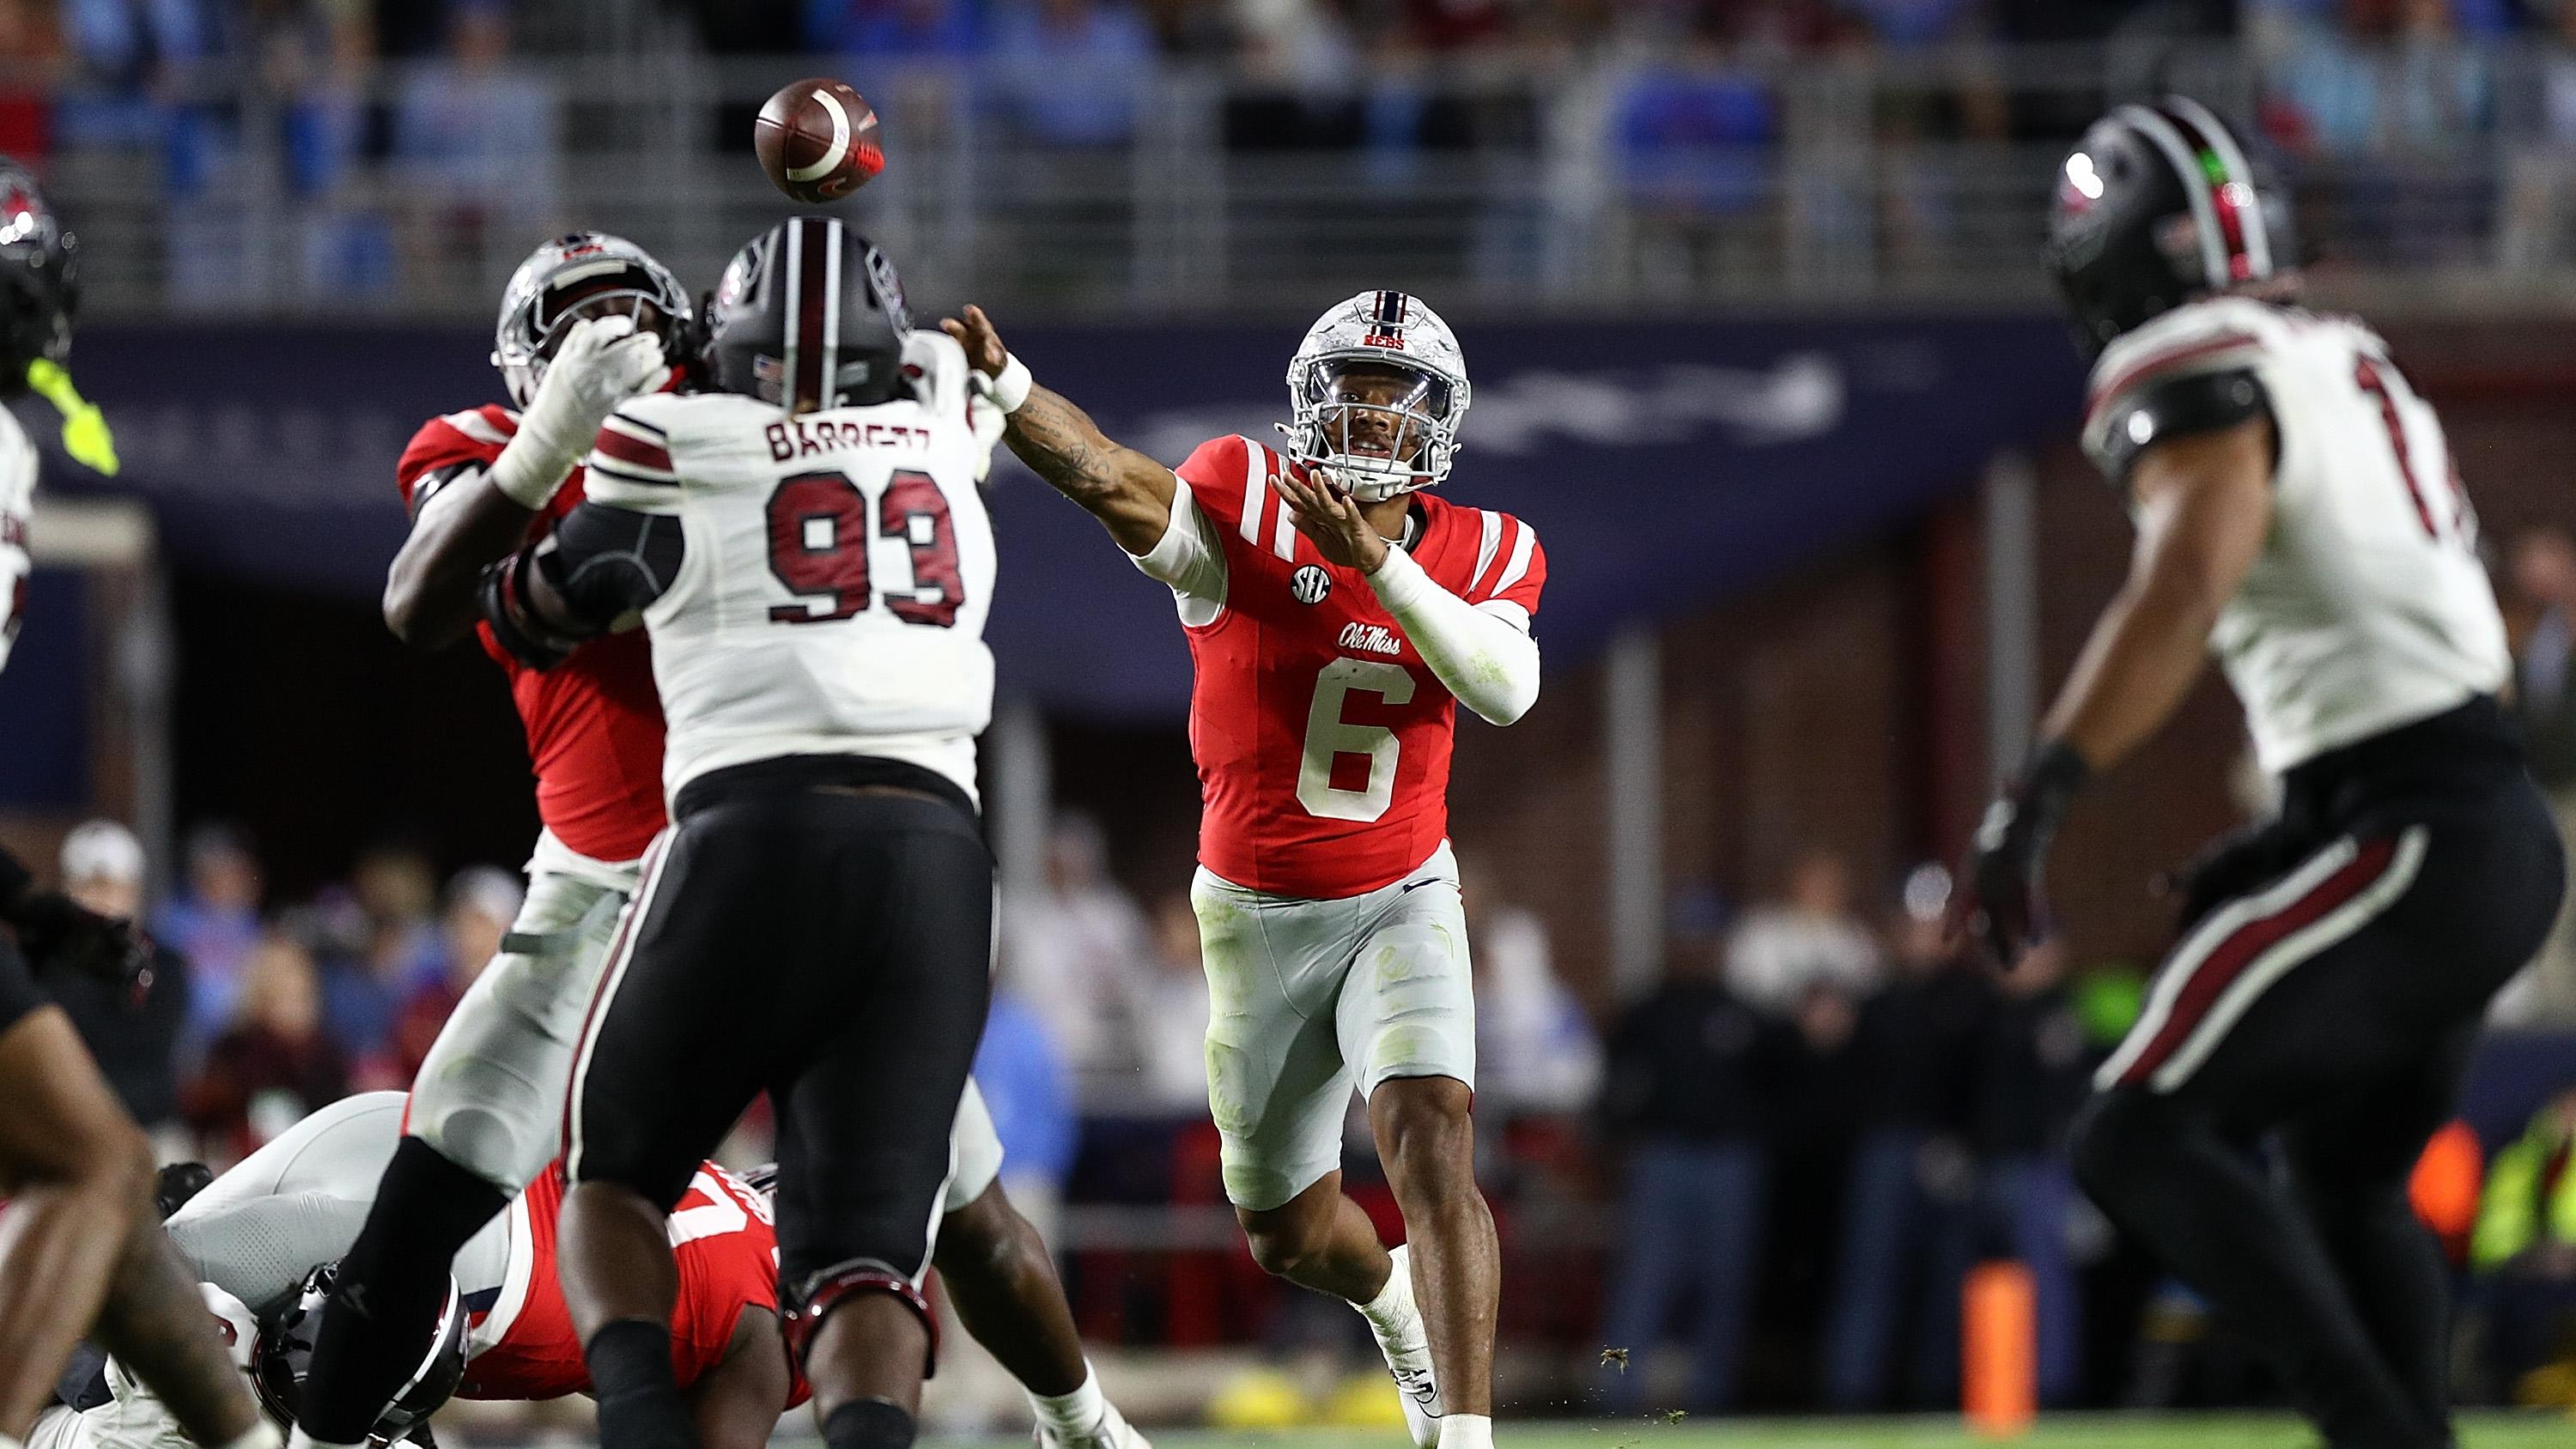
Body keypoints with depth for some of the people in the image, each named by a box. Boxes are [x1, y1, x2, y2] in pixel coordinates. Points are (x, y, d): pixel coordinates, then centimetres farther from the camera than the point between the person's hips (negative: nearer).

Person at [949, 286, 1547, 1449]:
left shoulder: (1479, 554, -2)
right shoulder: (1245, 508, -13)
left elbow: (1505, 692, -21)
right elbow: (1111, 479, -33)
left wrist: (1380, 565, -31)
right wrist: (999, 381, -52)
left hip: (1401, 904, 0)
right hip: (1257, 917, 0)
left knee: (1431, 1139, -26)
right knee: (1289, 1233, 15)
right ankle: (1392, 1298, 51)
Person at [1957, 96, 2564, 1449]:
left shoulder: (2201, 376, -7)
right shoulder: (2355, 367, 21)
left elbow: (2180, 590, -25)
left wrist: (2033, 799, -32)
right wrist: (2273, 859, 24)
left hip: (2407, 846, -9)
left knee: (2141, 1141, -13)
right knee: (2345, 1183, 23)